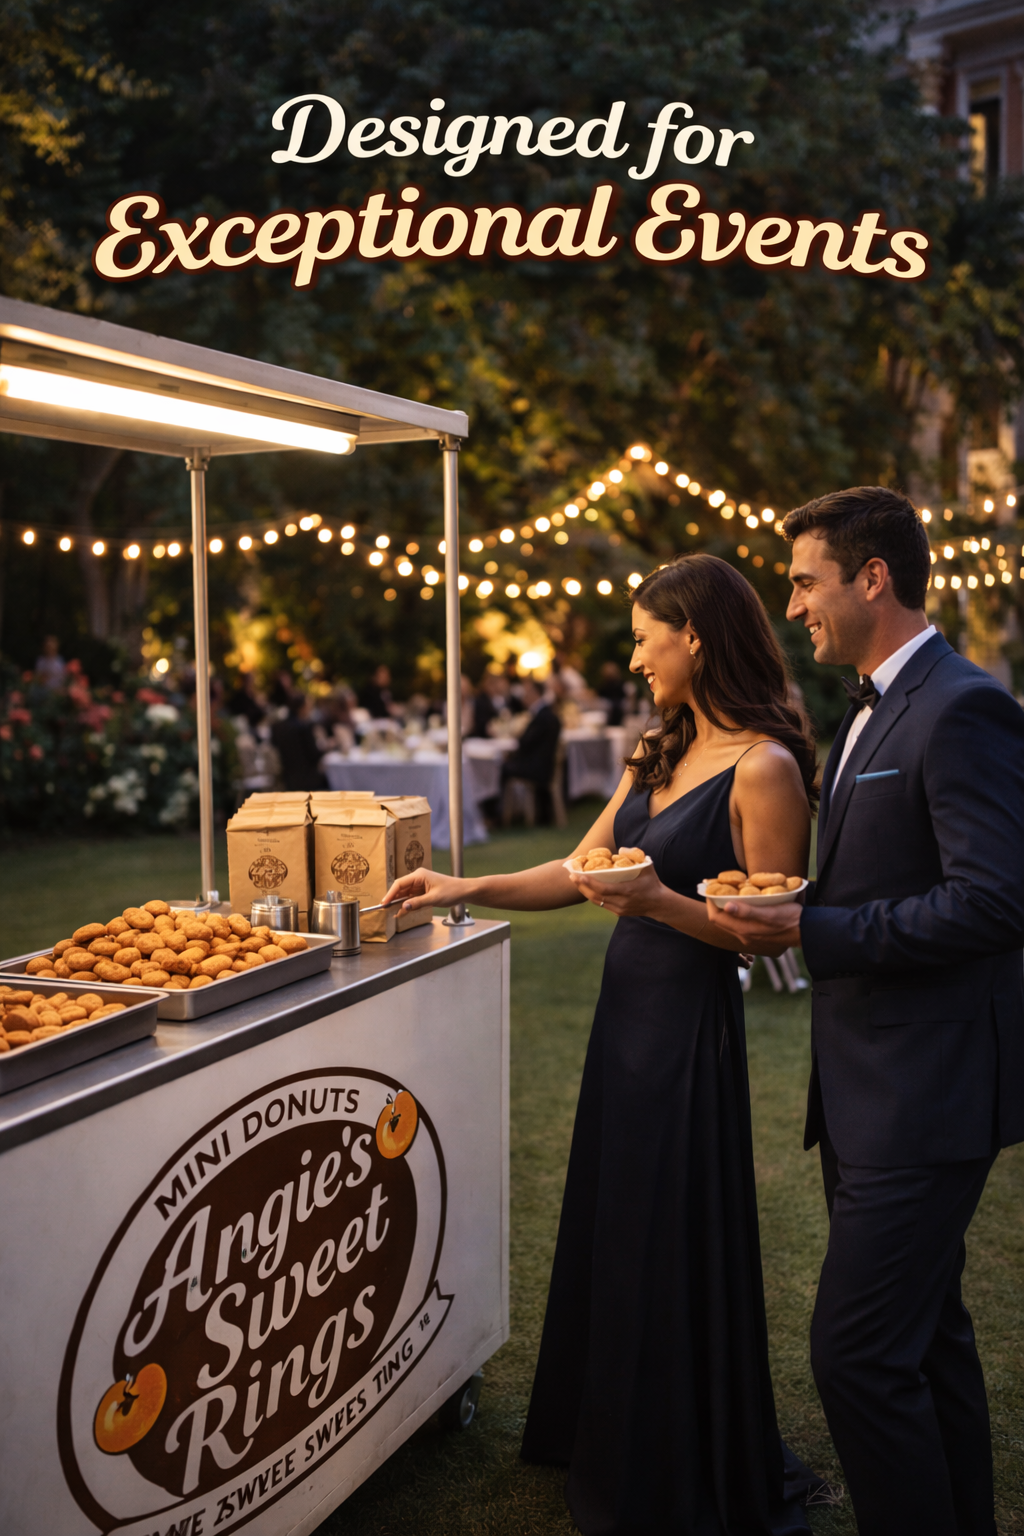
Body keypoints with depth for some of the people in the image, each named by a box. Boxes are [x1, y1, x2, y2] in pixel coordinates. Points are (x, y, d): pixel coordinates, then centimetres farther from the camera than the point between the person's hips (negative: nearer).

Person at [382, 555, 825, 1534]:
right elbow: (578, 872, 12)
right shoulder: (659, 753, 10)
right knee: (611, 1231, 18)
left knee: (673, 1249, 6)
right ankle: (612, 1443, 39)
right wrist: (465, 890, 7)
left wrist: (661, 902, -27)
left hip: (690, 1024, -8)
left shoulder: (763, 768, -16)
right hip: (627, 1011, 8)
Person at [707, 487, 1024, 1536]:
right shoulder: (871, 710, 14)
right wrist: (794, 913, 3)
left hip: (928, 1094, -10)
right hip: (873, 1091, 10)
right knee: (927, 1333, 20)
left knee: (858, 1350, -6)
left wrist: (811, 930, -22)